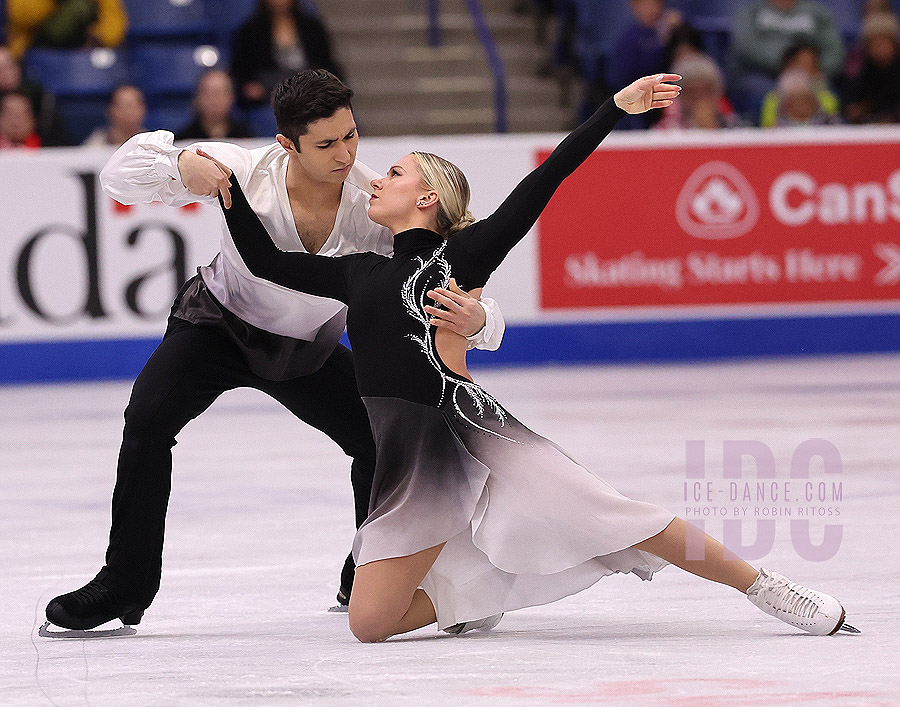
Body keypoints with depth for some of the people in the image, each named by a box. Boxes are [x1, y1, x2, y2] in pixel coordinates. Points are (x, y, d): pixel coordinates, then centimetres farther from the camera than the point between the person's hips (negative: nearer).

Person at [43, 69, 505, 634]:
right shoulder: (245, 172, -31)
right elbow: (121, 174, -24)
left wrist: (474, 319, -56)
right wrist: (179, 167, -45)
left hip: (309, 349, 2)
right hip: (218, 326, -2)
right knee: (149, 418, -24)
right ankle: (124, 588, -14)